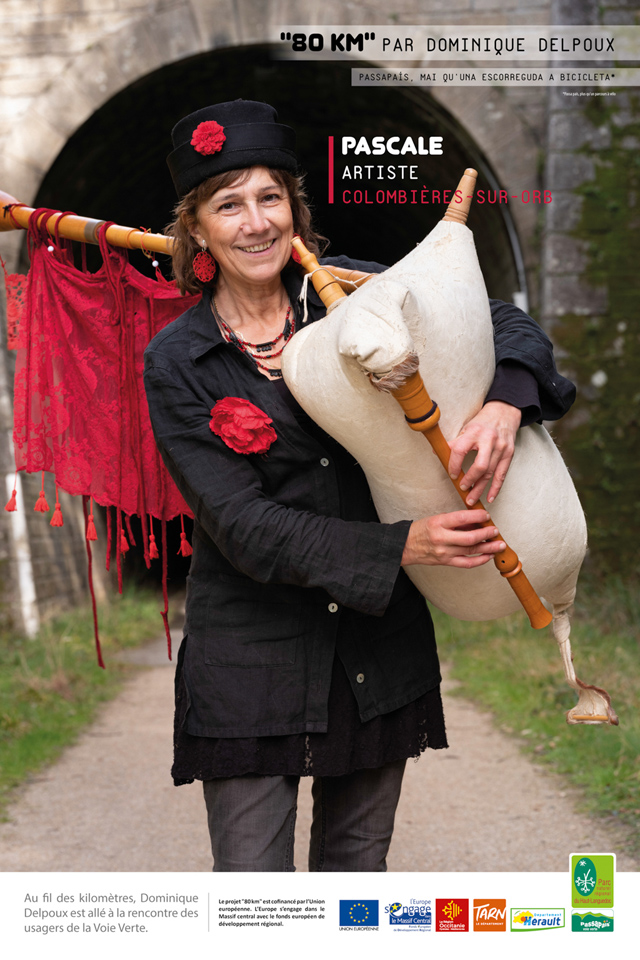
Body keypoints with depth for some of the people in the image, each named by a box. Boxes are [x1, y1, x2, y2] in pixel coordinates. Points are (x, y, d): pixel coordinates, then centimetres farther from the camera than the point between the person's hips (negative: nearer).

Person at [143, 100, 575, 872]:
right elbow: (243, 526, -14)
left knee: (358, 861, 16)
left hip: (379, 640, 3)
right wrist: (402, 544, -24)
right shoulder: (176, 361, -8)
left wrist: (505, 404, -20)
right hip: (252, 655, -3)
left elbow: (507, 323, 4)